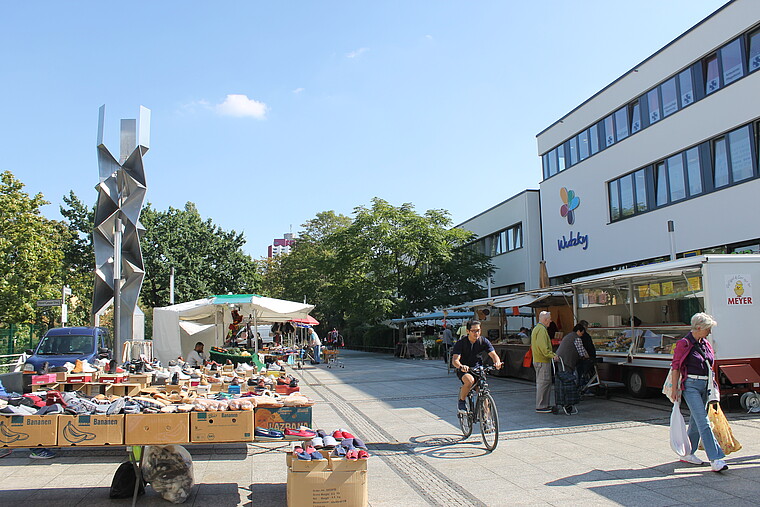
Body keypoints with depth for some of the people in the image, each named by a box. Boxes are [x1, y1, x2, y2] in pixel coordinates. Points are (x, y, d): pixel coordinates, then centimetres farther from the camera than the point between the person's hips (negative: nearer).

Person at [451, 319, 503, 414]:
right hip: (464, 370, -3)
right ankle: (461, 402, -11)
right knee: (470, 380, -34)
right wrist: (461, 366, -50)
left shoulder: (483, 341, -7)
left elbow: (493, 354, -15)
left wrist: (497, 362, -40)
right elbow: (455, 360, -26)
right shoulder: (460, 343, -16)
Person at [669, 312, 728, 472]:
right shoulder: (684, 343, -9)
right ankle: (715, 459, -14)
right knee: (703, 422, -12)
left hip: (704, 386, 8)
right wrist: (675, 389, -12)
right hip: (690, 385, -8)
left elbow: (709, 366, 21)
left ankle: (687, 453, 24)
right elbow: (675, 366, -9)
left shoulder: (705, 344, 13)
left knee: (696, 421, 13)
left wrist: (712, 385, 17)